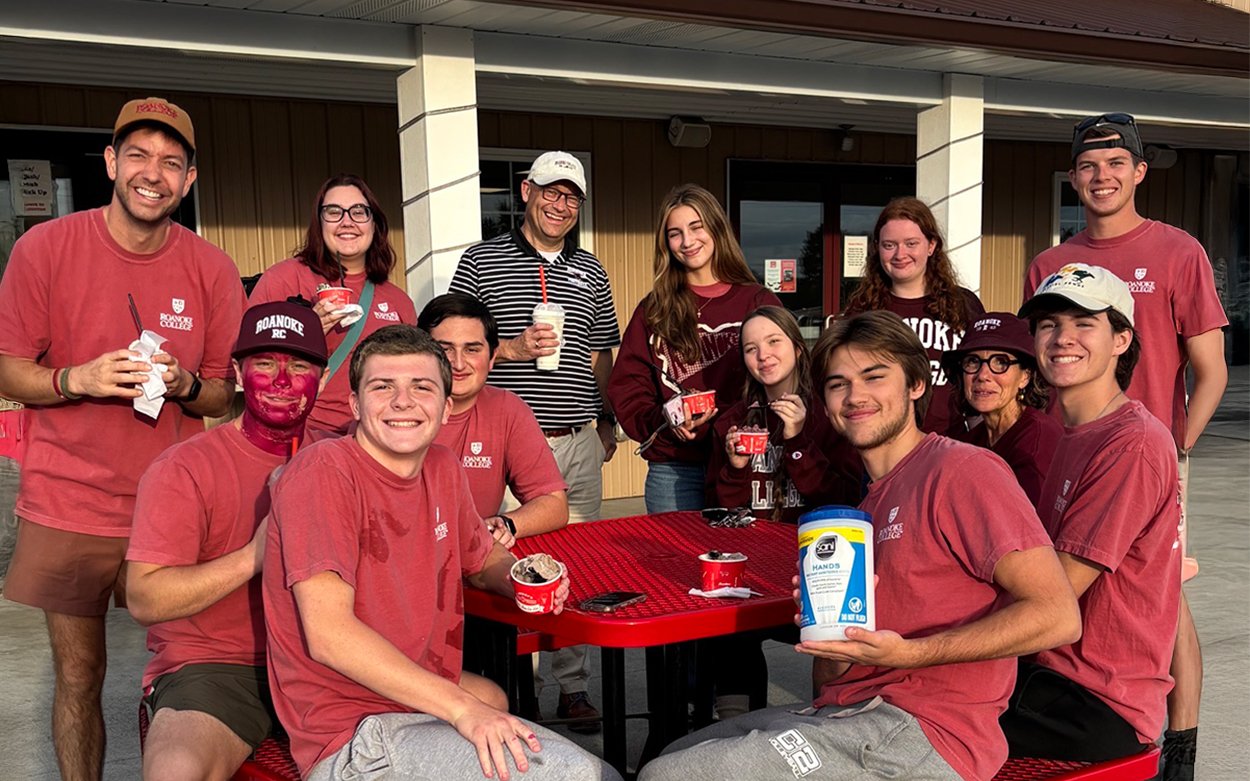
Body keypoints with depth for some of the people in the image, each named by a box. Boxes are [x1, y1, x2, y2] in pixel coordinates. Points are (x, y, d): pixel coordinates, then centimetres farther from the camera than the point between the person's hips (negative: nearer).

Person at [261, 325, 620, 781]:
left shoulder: (442, 468, 6)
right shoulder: (324, 470, -17)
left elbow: (483, 557, 24)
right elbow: (329, 634, -24)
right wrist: (462, 707, -25)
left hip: (424, 705, 8)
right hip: (352, 740, -8)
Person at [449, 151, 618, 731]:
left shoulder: (590, 271, 15)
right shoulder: (481, 260, 3)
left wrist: (606, 420, 17)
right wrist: (513, 348, -12)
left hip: (579, 444, 4)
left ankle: (573, 687, 20)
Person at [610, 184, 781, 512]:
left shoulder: (759, 303, 6)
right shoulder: (652, 312, 10)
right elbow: (626, 392, 6)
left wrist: (716, 423, -14)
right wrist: (666, 422, -15)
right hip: (673, 470, 1)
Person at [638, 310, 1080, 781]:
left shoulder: (961, 470, -7)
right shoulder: (873, 501, 21)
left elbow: (1058, 617, -17)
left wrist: (907, 654, -22)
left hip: (923, 735, -8)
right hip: (848, 713, 8)